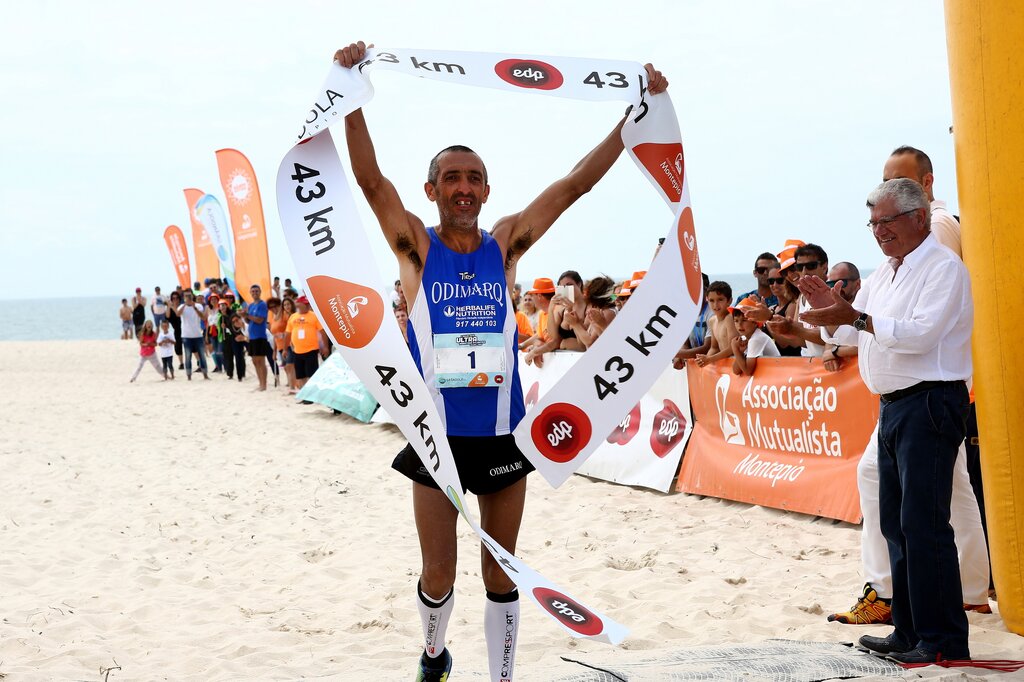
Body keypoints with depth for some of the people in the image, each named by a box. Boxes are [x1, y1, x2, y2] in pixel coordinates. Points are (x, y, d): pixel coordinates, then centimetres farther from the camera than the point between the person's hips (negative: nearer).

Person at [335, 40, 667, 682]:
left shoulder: (506, 244, 4)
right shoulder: (416, 245, -1)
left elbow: (576, 183, 1)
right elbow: (370, 178, -14)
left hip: (503, 433, 2)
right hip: (438, 434, -1)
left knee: (501, 574, 9)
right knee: (438, 575, 5)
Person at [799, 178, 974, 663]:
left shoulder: (943, 268, -10)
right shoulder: (884, 273, 18)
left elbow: (921, 333, -23)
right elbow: (850, 334, 22)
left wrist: (856, 317, -25)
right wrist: (831, 313, 1)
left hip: (929, 405, -9)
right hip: (893, 405, 9)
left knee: (923, 523, -11)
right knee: (895, 523, 12)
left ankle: (943, 642, -5)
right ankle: (909, 632, 20)